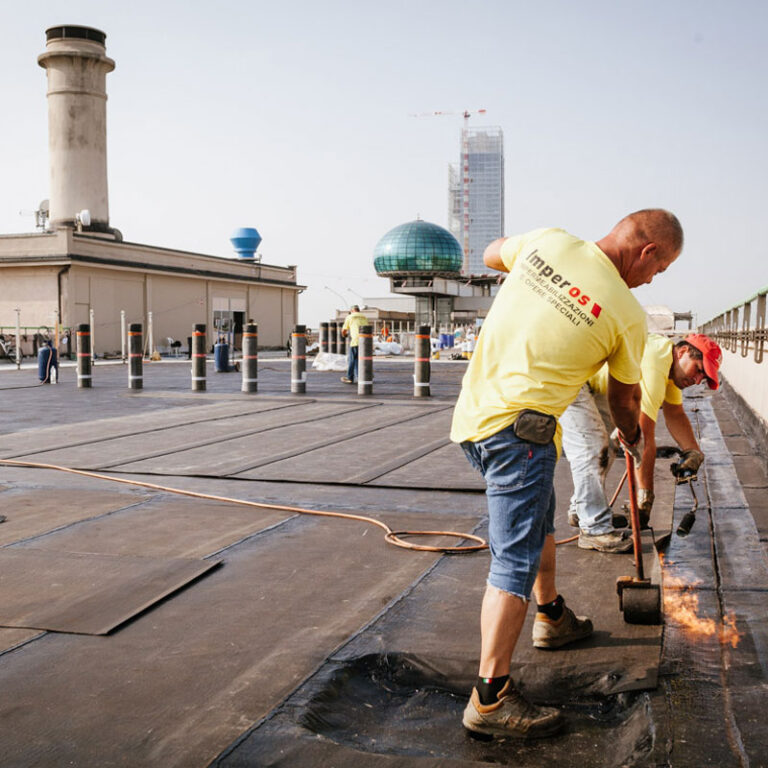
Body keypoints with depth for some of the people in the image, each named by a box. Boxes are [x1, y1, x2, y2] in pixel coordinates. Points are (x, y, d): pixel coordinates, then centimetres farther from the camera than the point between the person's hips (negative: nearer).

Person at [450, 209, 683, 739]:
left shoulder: (548, 241, 1)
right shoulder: (627, 314, -9)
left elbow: (492, 255, 23)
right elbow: (624, 398, 9)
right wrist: (633, 440, 29)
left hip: (473, 412, 8)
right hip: (518, 432, -8)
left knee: (538, 520, 27)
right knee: (516, 560, -6)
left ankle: (552, 617, 46)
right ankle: (490, 698, -6)